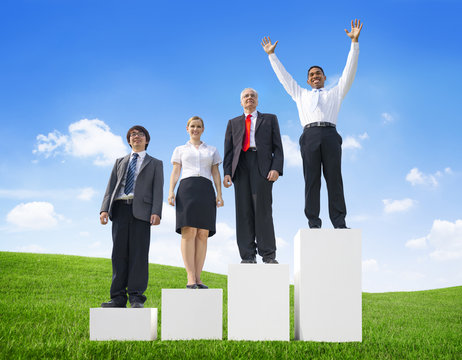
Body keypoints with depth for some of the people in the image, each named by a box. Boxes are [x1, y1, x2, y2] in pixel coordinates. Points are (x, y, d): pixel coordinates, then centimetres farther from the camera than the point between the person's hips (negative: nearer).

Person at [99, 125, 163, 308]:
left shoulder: (155, 164, 18)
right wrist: (105, 209, 1)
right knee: (119, 252, -2)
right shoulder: (120, 162, 26)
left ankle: (136, 298, -10)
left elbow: (157, 189, 6)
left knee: (138, 252, -9)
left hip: (141, 209, -3)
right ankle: (118, 297, -1)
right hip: (120, 209, 3)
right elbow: (111, 186, 16)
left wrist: (156, 212, -10)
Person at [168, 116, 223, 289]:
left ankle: (198, 279, -6)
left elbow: (216, 173, 16)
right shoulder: (180, 150, 20)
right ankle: (190, 279, -20)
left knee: (203, 234, -7)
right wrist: (171, 191, -5)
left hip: (206, 190, 2)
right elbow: (175, 172, 11)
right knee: (188, 232, -16)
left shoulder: (212, 150, 23)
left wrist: (219, 194, 3)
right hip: (187, 189, -2)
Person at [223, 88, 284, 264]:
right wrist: (227, 172, 1)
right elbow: (228, 149, 16)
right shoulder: (233, 123, 24)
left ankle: (268, 255, -7)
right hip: (241, 167, 2)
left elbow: (277, 147, 10)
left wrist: (276, 168, -6)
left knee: (263, 210, -9)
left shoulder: (269, 119, 19)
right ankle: (248, 256, -4)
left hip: (262, 166, -2)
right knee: (244, 212, -4)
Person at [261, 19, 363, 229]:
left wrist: (354, 42, 16)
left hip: (330, 135, -1)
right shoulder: (301, 95, 31)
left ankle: (339, 223, -13)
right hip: (309, 135, 1)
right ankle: (314, 223, -11)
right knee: (311, 180, -7)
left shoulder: (335, 93, 27)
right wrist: (271, 55, 37)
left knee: (334, 179, -8)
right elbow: (284, 76, 35)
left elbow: (349, 70, 22)